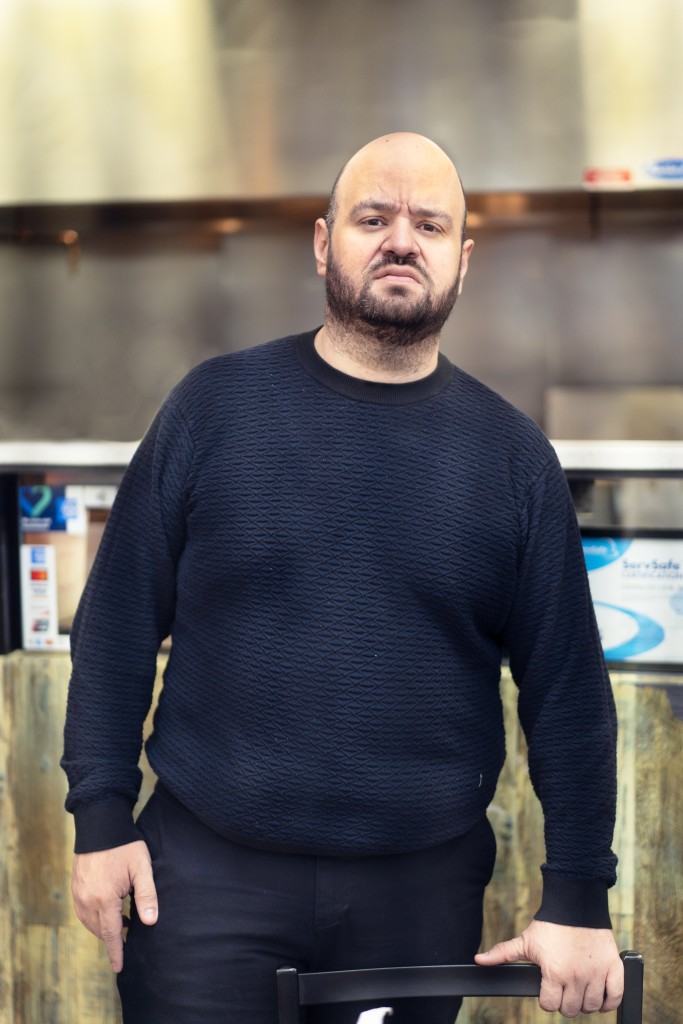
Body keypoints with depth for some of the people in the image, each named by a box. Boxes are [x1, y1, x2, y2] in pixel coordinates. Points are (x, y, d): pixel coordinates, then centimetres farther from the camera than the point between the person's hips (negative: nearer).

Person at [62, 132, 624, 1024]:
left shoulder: (513, 456, 1)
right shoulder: (215, 404, -1)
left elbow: (566, 687, 2)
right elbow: (119, 621, 1)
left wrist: (579, 900, 0)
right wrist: (102, 817, -3)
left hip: (423, 887, 1)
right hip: (208, 874, -1)